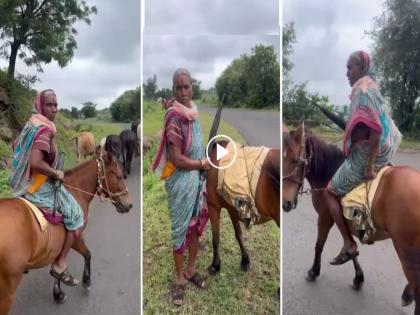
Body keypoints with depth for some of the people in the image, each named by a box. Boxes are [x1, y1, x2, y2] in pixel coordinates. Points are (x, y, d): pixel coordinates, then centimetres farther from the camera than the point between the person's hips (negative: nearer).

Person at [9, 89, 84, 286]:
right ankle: (60, 265, 3)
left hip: (26, 183, 10)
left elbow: (15, 146, 24)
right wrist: (56, 173, -19)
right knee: (76, 217, -2)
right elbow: (35, 162, -34)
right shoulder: (45, 129, -23)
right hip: (39, 186, -10)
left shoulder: (31, 125, 8)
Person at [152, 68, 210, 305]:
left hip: (197, 178, 7)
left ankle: (191, 270, 37)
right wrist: (203, 163, -11)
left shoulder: (193, 111, 4)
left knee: (196, 225, 17)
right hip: (180, 180, -7)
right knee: (180, 229, 7)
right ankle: (180, 279, 26)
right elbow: (176, 158, -22)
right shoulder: (174, 116, -19)